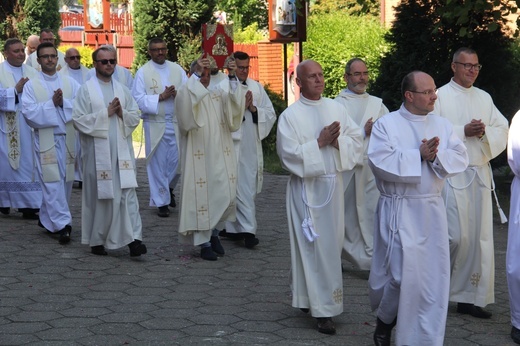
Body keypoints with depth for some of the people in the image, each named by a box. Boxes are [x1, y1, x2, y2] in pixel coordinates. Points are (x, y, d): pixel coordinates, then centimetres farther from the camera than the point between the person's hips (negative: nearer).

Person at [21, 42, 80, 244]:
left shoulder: (70, 83, 9)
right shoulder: (31, 86, 2)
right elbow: (28, 112, -10)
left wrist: (63, 102, -16)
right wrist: (52, 103, -15)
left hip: (68, 139, 3)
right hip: (45, 140, -3)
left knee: (65, 181, 9)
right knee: (52, 183, -8)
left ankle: (47, 218, 27)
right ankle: (63, 224, -9)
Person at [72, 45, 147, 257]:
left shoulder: (122, 89, 12)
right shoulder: (86, 90, -1)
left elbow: (136, 116, 11)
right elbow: (79, 120, -8)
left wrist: (122, 113, -9)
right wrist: (106, 113, -13)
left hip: (122, 151, 3)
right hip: (98, 151, -3)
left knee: (128, 192, -5)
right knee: (99, 196, 3)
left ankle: (133, 239, -8)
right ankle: (96, 241, 17)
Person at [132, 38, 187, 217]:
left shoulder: (177, 69, 9)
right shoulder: (143, 72, 0)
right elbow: (138, 99, -8)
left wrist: (178, 94, -16)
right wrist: (161, 97, -17)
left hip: (176, 122, 3)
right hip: (155, 124, -2)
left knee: (178, 160, 2)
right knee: (158, 163, 2)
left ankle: (169, 187, 32)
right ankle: (161, 202, 13)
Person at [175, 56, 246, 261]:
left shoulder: (218, 95, 14)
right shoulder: (187, 95, 2)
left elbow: (233, 100, -6)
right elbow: (186, 102, -22)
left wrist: (232, 77, -19)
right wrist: (196, 74, -28)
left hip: (220, 156, 4)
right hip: (197, 156, -4)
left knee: (225, 196, 4)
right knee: (201, 197, -4)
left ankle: (213, 231, 28)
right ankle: (204, 242, 4)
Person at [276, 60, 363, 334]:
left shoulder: (336, 108, 6)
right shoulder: (290, 115, -7)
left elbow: (357, 139, 5)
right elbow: (288, 154, -13)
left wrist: (338, 141, -14)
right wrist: (319, 142, -18)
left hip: (333, 185, 5)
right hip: (306, 188, -5)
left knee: (332, 244, 11)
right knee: (314, 247, -3)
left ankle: (310, 296, 30)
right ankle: (323, 309, 2)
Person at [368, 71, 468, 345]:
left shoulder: (442, 125, 9)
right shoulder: (386, 124, -4)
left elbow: (460, 159, 1)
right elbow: (380, 161, -17)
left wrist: (436, 156, -17)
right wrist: (419, 154, -17)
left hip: (432, 210, 5)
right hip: (398, 211, -4)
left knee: (433, 275, 3)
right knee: (400, 272, -7)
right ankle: (385, 318, 23)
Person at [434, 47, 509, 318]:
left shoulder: (484, 98, 14)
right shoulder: (440, 96, -1)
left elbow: (503, 131, 10)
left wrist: (484, 131, -9)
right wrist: (464, 131, -15)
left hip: (480, 174, 6)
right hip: (452, 174, -5)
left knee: (479, 237, 4)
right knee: (456, 235, -12)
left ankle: (470, 297, 12)